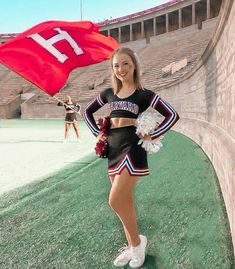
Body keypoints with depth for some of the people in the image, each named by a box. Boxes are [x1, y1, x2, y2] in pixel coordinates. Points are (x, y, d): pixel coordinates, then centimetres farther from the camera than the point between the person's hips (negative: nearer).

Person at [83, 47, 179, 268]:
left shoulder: (144, 94, -2)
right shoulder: (108, 93, 11)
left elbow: (173, 115, -4)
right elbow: (87, 111, 24)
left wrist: (152, 135, -8)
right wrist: (97, 133, 13)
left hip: (132, 148, -6)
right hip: (113, 149, 6)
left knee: (115, 201, -12)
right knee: (125, 200, 13)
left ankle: (137, 241, 13)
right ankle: (132, 246, 29)